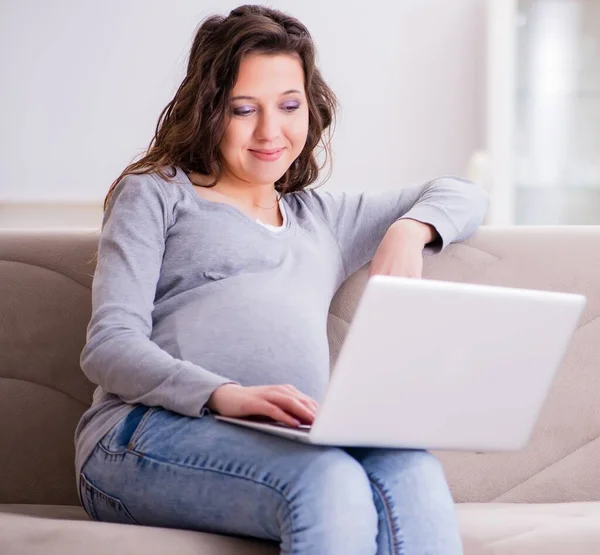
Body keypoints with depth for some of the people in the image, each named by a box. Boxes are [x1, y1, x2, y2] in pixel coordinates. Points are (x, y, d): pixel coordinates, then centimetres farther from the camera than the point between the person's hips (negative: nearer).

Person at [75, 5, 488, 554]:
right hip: (150, 435, -4)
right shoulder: (156, 193, 17)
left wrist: (409, 228, 13)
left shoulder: (320, 216, 33)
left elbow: (463, 195, 39)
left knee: (414, 476, -32)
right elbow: (109, 345, 3)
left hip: (286, 442, 4)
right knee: (331, 483, -37)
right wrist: (224, 396, -17)